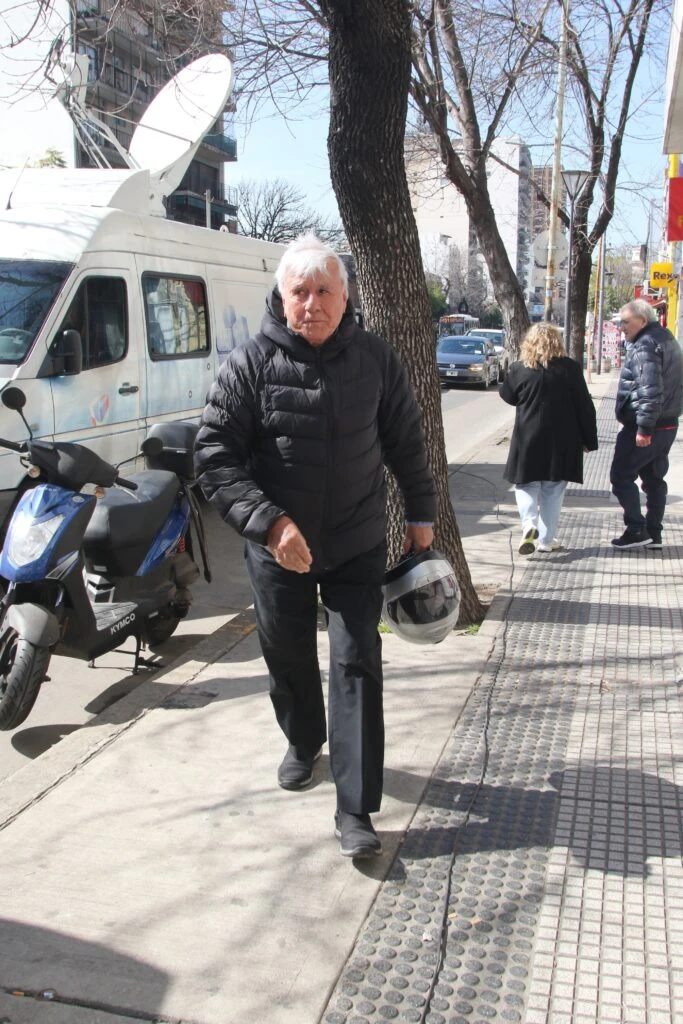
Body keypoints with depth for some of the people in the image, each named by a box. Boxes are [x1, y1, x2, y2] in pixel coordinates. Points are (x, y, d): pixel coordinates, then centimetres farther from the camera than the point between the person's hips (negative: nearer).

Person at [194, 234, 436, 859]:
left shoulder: (376, 360, -2)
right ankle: (304, 743, 48)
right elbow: (215, 457, -13)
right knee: (288, 657, 17)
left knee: (358, 667, -2)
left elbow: (406, 444, 9)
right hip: (278, 548, 0)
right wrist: (268, 521, -24)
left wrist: (421, 515, 11)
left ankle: (356, 808, 7)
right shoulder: (250, 364, -10)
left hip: (358, 546, 0)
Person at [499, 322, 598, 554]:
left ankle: (529, 524, -11)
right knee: (553, 490, 11)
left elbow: (507, 396, 11)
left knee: (526, 485, 13)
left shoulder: (519, 369, -6)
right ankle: (546, 539, 15)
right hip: (562, 441, 1)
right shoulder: (570, 368, -5)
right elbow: (584, 407, -3)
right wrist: (589, 439, 5)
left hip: (528, 439, -1)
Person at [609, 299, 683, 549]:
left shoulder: (645, 346, -17)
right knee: (654, 478, 14)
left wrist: (644, 428, -25)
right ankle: (653, 534, 19)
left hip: (643, 427, -10)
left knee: (621, 476, 0)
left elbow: (650, 390, -27)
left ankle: (636, 530, -2)